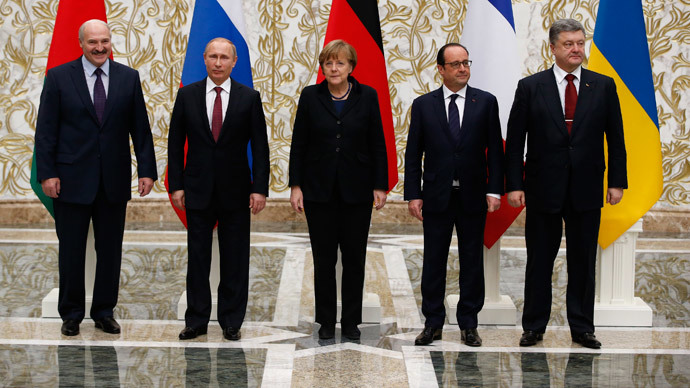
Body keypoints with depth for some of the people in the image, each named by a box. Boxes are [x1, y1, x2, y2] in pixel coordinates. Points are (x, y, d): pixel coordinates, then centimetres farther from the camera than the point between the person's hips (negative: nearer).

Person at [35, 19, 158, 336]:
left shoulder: (128, 78, 5)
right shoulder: (59, 77, -1)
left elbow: (140, 128, 6)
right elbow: (46, 130, -2)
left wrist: (146, 170, -1)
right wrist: (47, 173, -9)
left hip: (114, 179, 2)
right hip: (72, 178, -2)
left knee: (110, 250, 8)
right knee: (71, 250, 6)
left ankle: (104, 311, 20)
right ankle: (71, 313, 18)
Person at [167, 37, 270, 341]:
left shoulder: (249, 98, 0)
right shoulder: (187, 95, 3)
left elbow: (259, 146, -1)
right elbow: (175, 143, 5)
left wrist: (260, 188, -8)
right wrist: (176, 185, -2)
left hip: (235, 191, -1)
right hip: (198, 189, 1)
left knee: (235, 259, 4)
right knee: (197, 256, 6)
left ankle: (231, 321, 13)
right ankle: (197, 320, 14)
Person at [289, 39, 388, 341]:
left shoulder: (367, 96, 0)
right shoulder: (310, 96, 0)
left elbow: (377, 145, 2)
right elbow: (298, 144, 2)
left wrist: (380, 186, -2)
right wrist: (295, 185, -3)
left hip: (356, 189, 0)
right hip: (319, 189, 0)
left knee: (354, 256, 4)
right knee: (324, 257, 3)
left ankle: (351, 321, 15)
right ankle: (326, 321, 14)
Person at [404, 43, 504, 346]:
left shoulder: (486, 102, 3)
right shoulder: (423, 105, 3)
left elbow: (495, 150, 3)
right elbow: (413, 154, 4)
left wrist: (494, 190, -5)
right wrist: (413, 194, -3)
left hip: (473, 196, 0)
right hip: (436, 196, 0)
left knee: (472, 261, 5)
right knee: (433, 261, 4)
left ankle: (469, 324, 14)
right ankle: (433, 324, 13)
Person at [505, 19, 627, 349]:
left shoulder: (603, 86, 5)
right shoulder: (530, 87, 0)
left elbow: (615, 138, 7)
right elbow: (514, 140, 0)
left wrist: (617, 181, 1)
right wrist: (514, 184, -6)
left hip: (586, 189, 1)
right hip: (543, 189, -1)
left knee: (583, 263, 8)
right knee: (539, 262, 7)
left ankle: (582, 328, 18)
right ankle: (534, 327, 17)